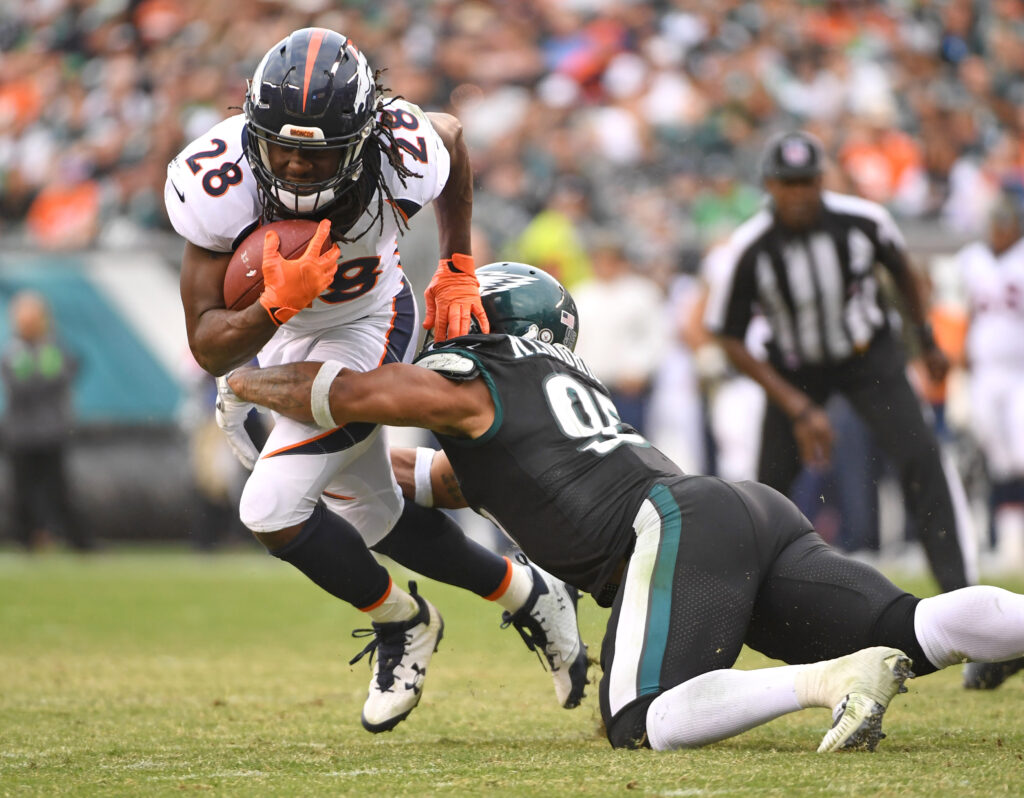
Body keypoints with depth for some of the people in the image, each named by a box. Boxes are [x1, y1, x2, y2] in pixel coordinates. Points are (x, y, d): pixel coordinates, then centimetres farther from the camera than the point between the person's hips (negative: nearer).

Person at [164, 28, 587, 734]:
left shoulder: (402, 159, -33)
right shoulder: (215, 184, -34)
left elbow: (452, 135, -4)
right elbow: (209, 346, -30)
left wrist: (457, 271, -2)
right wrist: (279, 302, -50)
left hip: (361, 329, -3)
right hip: (268, 331, 3)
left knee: (274, 509, -18)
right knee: (370, 515, 13)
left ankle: (403, 622, 9)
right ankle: (527, 596, 35)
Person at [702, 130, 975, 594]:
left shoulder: (863, 220, -20)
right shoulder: (749, 250, -24)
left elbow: (901, 272, 4)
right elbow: (730, 339, -14)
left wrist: (927, 341, 14)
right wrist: (798, 408, -19)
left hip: (870, 357, 0)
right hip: (794, 372, 0)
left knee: (919, 457, -18)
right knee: (771, 486, 0)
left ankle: (958, 589, -16)